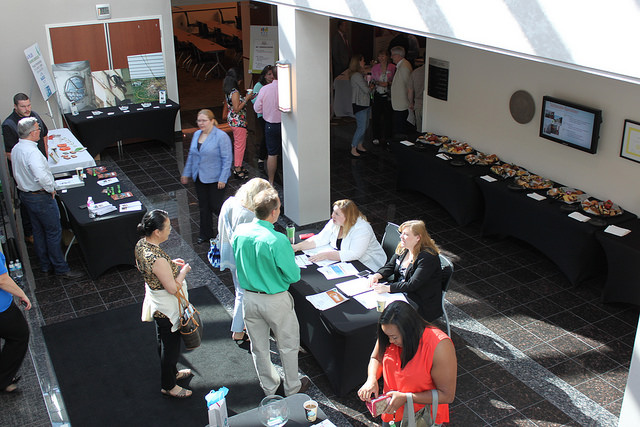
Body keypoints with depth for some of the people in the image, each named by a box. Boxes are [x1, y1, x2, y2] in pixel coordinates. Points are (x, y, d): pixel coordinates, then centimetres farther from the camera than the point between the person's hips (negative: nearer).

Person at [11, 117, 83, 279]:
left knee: (38, 232, 18)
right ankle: (61, 269, 9)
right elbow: (42, 176, -38)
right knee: (54, 232, 1)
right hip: (40, 197, -10)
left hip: (24, 193, 10)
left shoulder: (15, 149, 4)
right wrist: (51, 189, -20)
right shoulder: (31, 152, -27)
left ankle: (45, 266, 30)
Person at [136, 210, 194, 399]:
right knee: (171, 345, 13)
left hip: (155, 303, 9)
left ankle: (171, 372, 51)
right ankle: (168, 386, 33)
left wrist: (170, 264, 3)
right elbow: (172, 288, -29)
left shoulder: (141, 244, -9)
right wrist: (183, 271, -14)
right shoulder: (157, 259, -37)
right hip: (168, 309, -9)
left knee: (164, 343, 29)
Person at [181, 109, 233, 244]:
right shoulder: (196, 134, 8)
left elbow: (227, 159, -16)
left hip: (215, 179, -7)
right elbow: (191, 155, 17)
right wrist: (186, 173, 17)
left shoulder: (221, 136, -15)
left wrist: (222, 179, -19)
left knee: (216, 206, -2)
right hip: (199, 178, 7)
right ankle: (205, 234, 26)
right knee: (203, 206, 13)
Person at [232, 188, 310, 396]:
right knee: (288, 345, 18)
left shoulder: (239, 232, -10)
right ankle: (292, 388, 35)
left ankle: (269, 388, 39)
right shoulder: (277, 241, -28)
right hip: (275, 301, -5)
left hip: (249, 298, 5)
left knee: (259, 347, 20)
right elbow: (294, 276, -19)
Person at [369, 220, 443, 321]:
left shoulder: (428, 257, -23)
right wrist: (377, 276, -14)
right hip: (401, 291, 8)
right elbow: (389, 267, 8)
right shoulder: (403, 248, 3)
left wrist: (387, 288, -34)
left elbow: (412, 285, -27)